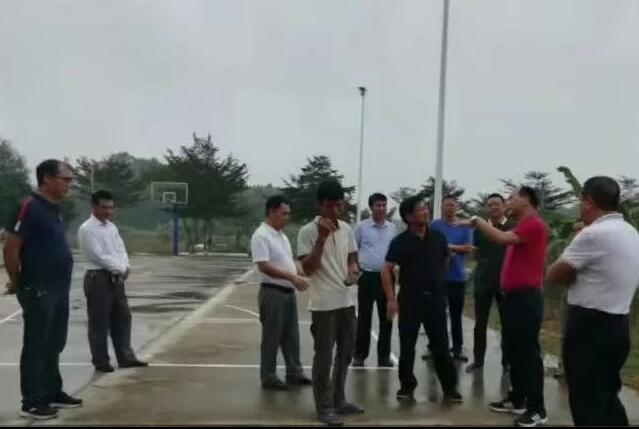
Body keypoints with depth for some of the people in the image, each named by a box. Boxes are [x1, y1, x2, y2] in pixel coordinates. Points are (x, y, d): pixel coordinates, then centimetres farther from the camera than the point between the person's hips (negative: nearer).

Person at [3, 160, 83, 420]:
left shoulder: (54, 209, 12)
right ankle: (32, 403, 9)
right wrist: (17, 282, -6)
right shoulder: (29, 207, -15)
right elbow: (11, 248, -16)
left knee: (54, 345, 16)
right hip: (38, 290, -9)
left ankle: (53, 393, 28)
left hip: (59, 289, 9)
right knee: (37, 347, 0)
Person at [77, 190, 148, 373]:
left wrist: (125, 267, -9)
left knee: (122, 318, 11)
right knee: (99, 322, 1)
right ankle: (101, 361, 12)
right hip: (98, 278, -8)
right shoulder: (87, 229, -12)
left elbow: (121, 249, 11)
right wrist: (121, 269, -12)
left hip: (116, 278, 8)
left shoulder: (112, 227, 14)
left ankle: (125, 357, 19)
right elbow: (98, 256, -18)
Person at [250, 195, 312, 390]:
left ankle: (294, 372, 23)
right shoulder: (261, 235, -16)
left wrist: (299, 277, 7)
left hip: (289, 292, 9)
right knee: (272, 337, 0)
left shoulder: (282, 235, 13)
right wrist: (292, 277, -27)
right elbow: (264, 266, -24)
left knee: (291, 335, 14)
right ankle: (268, 376, 10)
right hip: (272, 292, -9)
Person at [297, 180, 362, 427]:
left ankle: (338, 400, 28)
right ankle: (324, 407, 12)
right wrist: (322, 237, -24)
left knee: (346, 353, 14)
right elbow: (308, 269, -17)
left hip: (347, 300, 7)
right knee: (324, 356, 1)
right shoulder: (308, 231, -11)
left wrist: (353, 269, -6)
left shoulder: (347, 229, 7)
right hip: (324, 303, -6)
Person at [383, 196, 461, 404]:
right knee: (407, 347, 6)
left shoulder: (438, 237, 1)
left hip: (435, 298, 2)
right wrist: (391, 299, -12)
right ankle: (407, 386, 19)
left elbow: (445, 262, 17)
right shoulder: (400, 242, -8)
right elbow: (387, 270, -7)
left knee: (441, 346, 5)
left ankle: (450, 387, 14)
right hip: (409, 299, -1)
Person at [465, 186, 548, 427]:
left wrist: (478, 221, -15)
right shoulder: (523, 226, 19)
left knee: (528, 351, -7)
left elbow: (502, 239, -24)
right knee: (513, 350, 15)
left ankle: (537, 409, 0)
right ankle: (517, 399, 25)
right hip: (514, 295, 10)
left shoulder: (534, 224, -14)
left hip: (526, 297, -10)